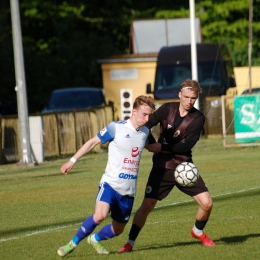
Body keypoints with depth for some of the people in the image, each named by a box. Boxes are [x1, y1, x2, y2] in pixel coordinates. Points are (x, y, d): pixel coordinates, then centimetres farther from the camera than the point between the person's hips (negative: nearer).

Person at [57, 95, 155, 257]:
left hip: (129, 190, 6)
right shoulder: (116, 128, -9)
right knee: (100, 215, -29)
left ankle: (95, 239, 42)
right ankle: (73, 243, -9)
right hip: (111, 183, -6)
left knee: (118, 230, 10)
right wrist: (73, 160, -1)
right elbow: (93, 142, -1)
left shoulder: (145, 132, 7)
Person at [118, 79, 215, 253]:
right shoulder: (167, 109, -4)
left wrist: (162, 147, -18)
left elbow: (187, 145, -15)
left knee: (207, 203, -7)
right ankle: (130, 243, 5)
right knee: (147, 206, -8)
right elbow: (145, 126, -4)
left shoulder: (198, 118, -7)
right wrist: (151, 143, -20)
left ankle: (198, 232, 22)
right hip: (162, 167, 0)